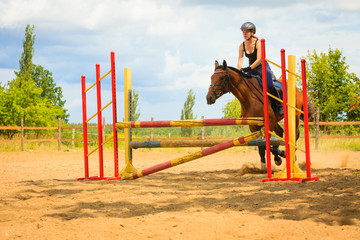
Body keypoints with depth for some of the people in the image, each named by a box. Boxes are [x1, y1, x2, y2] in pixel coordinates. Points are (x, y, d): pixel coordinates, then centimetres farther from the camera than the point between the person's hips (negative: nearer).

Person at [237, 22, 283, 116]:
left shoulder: (258, 43, -16)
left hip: (263, 67, -6)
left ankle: (279, 105, -6)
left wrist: (248, 68, -35)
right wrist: (240, 71, -25)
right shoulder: (242, 45, -1)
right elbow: (240, 60, -6)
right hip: (252, 69, 6)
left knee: (269, 86, -23)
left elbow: (259, 60, -24)